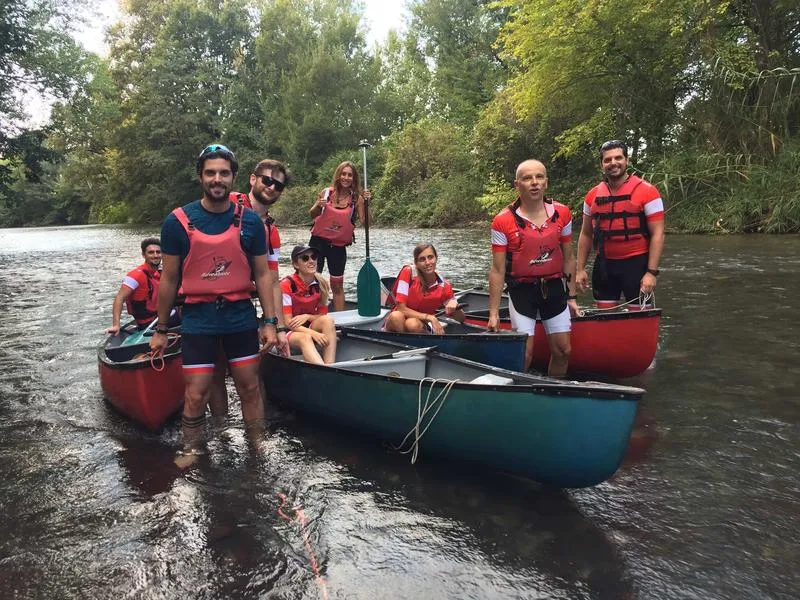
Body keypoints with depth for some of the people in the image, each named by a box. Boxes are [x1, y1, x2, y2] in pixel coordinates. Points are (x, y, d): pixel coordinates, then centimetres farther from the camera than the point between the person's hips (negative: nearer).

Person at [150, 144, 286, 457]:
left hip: (240, 316, 2)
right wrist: (160, 330, 6)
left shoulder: (250, 221, -1)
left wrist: (270, 322, -1)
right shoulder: (178, 221, -4)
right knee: (196, 396, 1)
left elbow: (262, 274, 4)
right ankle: (191, 454, 20)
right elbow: (169, 279, 2)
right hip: (198, 318, -1)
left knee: (249, 387, 11)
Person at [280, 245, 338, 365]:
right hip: (288, 332, -5)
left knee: (328, 320, -25)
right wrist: (314, 334, -30)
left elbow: (323, 316, 3)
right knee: (305, 338, -37)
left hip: (309, 326, 5)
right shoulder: (286, 285, -16)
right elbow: (287, 322, -18)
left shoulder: (321, 284, -2)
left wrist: (307, 316, -19)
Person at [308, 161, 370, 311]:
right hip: (318, 242, 0)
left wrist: (367, 204, -16)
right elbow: (312, 214, 8)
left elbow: (364, 222, -4)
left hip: (338, 246, 0)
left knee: (338, 286, 9)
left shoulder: (357, 198, -2)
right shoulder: (327, 192, -1)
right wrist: (318, 206, -13)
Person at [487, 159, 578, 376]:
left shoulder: (562, 214, 0)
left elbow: (568, 258, 9)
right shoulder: (503, 222, -11)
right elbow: (497, 271, -9)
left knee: (563, 351, 8)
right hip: (521, 290, -4)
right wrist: (493, 313, -8)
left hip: (554, 288, 4)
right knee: (524, 354, -5)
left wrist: (571, 296, 10)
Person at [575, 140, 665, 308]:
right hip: (604, 265, 4)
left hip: (636, 264, -4)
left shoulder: (647, 191, -7)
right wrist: (580, 269, 7)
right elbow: (586, 234, 12)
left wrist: (651, 272, -16)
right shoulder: (592, 195, 6)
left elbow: (657, 234, -10)